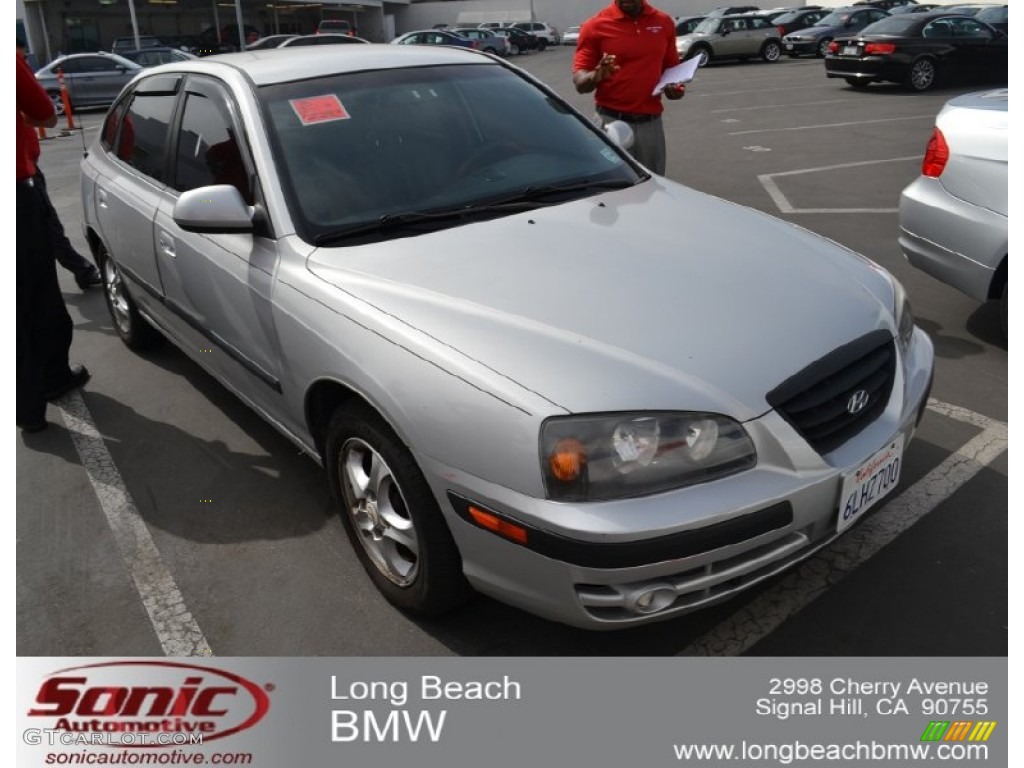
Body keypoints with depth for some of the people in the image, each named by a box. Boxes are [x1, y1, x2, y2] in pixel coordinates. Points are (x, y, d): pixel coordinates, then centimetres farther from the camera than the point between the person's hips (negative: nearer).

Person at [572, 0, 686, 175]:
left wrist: (675, 86, -2)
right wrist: (597, 76, -26)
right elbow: (579, 81, -5)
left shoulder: (664, 22, 9)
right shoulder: (596, 26, -3)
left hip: (652, 123, 4)